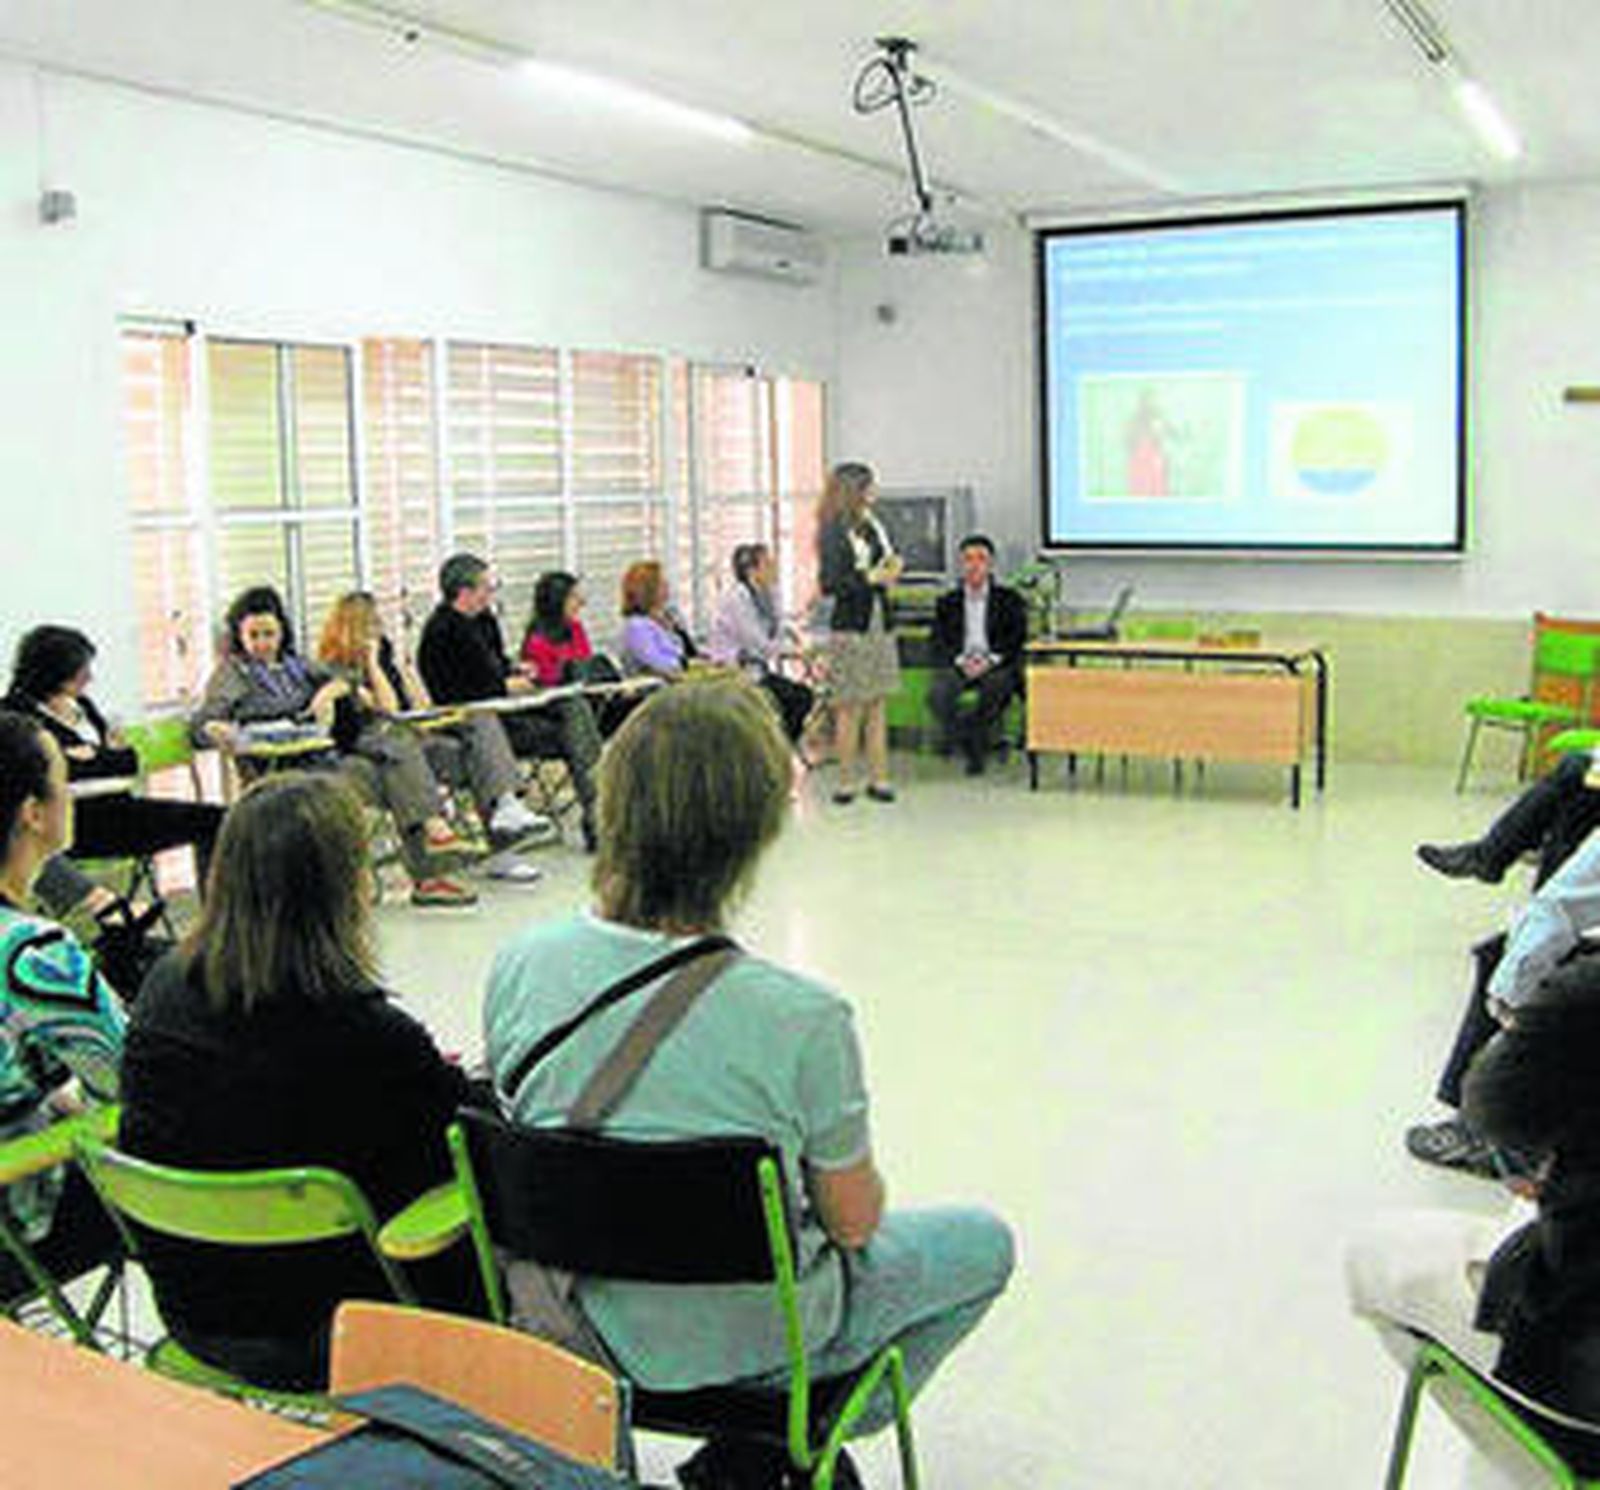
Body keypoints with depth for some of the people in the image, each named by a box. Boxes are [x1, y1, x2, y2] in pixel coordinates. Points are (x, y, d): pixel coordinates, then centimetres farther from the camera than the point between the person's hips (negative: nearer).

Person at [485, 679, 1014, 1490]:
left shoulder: (519, 965, -18)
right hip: (749, 1341, -5)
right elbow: (853, 1220, -15)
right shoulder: (803, 1019, -31)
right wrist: (849, 1182, 8)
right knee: (984, 1243, 20)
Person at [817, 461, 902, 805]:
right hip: (851, 627, -7)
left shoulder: (872, 527, 10)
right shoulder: (833, 533, -10)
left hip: (880, 624, 7)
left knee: (877, 704, 7)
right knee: (850, 707, -2)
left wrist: (889, 571, 0)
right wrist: (870, 578, -16)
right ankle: (845, 781, 6)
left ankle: (878, 777, 12)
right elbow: (829, 584, -14)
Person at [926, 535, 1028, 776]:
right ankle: (974, 751, -23)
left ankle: (959, 730, -24)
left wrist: (990, 660, -15)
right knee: (938, 693, -32)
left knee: (998, 686, -38)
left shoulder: (1009, 599, 13)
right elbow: (938, 645, 7)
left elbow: (1017, 640, 2)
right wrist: (960, 660, -13)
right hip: (957, 665, 1)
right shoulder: (947, 602, 17)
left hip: (996, 666, -1)